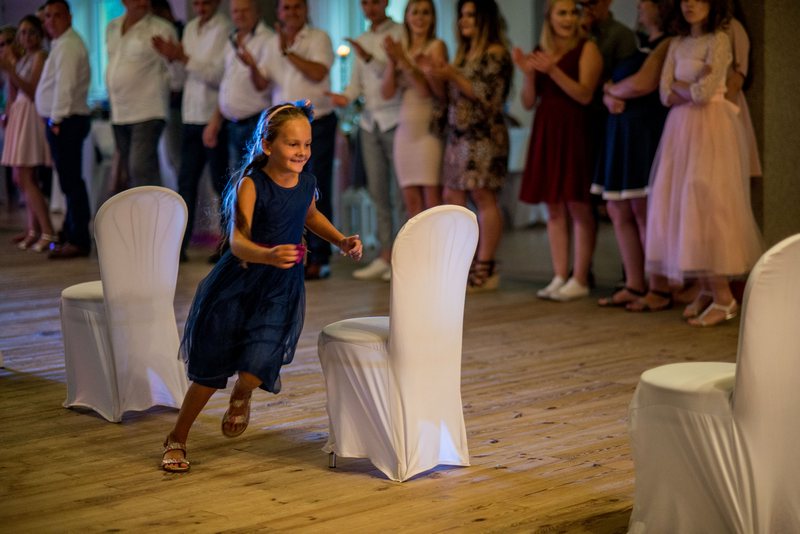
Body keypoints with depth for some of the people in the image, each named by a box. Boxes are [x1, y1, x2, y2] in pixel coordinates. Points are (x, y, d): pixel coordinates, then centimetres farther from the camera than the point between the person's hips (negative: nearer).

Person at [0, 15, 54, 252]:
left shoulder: (40, 56, -6)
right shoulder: (22, 59, 18)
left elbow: (32, 90, -17)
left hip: (32, 115, -9)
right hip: (19, 114, 9)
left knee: (24, 178, -13)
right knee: (22, 178, 5)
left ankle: (48, 233, -15)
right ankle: (34, 231, 7)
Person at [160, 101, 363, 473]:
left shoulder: (306, 184, -3)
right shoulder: (250, 184, -20)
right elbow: (238, 241, -31)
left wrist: (341, 241, 8)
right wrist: (267, 255, -51)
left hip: (282, 288, 3)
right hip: (238, 283, -3)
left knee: (255, 369, -15)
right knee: (210, 372, 5)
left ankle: (241, 397, 25)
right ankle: (177, 440, 27)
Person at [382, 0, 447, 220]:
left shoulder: (436, 46, -1)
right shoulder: (400, 47, 13)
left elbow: (432, 89, -13)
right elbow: (387, 92, 5)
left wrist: (405, 61, -18)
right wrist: (392, 61, -9)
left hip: (429, 129, -5)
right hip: (405, 129, 5)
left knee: (432, 200, -9)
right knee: (411, 200, 4)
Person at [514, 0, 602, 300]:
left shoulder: (587, 49, -2)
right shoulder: (540, 51, 12)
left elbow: (585, 94, -13)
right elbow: (529, 102, 10)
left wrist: (553, 70, -22)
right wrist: (528, 73, -7)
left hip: (575, 132, -5)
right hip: (546, 132, 5)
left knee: (578, 206, -4)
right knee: (554, 209, 6)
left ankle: (580, 280, -1)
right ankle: (559, 277, 11)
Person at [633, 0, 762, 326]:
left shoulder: (718, 41, -6)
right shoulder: (677, 45, 14)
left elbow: (704, 94, -15)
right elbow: (666, 95, 5)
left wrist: (678, 86, 1)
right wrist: (693, 87, -10)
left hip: (710, 128, -7)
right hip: (680, 127, 7)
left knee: (706, 204, -12)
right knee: (680, 205, 2)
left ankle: (723, 297, -11)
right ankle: (706, 290, 7)